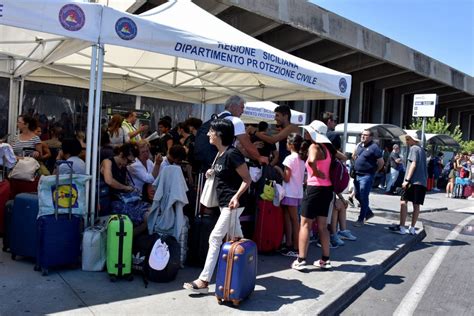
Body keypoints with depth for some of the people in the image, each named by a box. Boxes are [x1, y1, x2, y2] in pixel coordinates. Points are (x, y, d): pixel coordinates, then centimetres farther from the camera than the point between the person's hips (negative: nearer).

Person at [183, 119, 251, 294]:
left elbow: (247, 179, -15)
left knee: (215, 238, -9)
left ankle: (204, 280, -4)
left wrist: (236, 196, -26)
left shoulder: (232, 154, -18)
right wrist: (213, 172, 9)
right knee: (236, 240, 17)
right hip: (224, 202, 9)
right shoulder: (219, 154, 9)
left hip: (232, 204, -9)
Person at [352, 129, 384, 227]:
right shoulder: (359, 145, 10)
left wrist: (374, 171, 1)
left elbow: (381, 162, -8)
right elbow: (353, 157, 23)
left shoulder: (374, 147, -11)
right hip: (357, 175, 8)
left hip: (366, 176, -8)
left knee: (363, 198, -2)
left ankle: (361, 219, 8)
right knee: (357, 196, 14)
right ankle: (369, 213, 32)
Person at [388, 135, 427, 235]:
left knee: (403, 202, -7)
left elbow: (413, 164, -14)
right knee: (416, 205, 9)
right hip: (423, 182, 8)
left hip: (414, 181, -8)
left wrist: (407, 180, -17)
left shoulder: (414, 148, -4)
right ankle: (412, 228, 13)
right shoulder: (422, 150, 21)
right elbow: (423, 166, 21)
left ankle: (402, 227, -11)